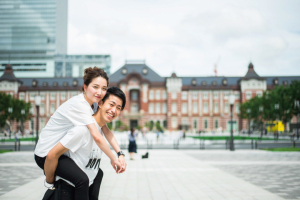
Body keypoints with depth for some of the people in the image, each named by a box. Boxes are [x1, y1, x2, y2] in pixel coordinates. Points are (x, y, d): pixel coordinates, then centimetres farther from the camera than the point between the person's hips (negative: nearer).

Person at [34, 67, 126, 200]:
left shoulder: (91, 104, 5)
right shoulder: (79, 105, -24)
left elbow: (106, 131, -1)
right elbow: (97, 137, -29)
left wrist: (120, 154, -11)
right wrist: (113, 159, -19)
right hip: (47, 154, -10)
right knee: (81, 179, -29)